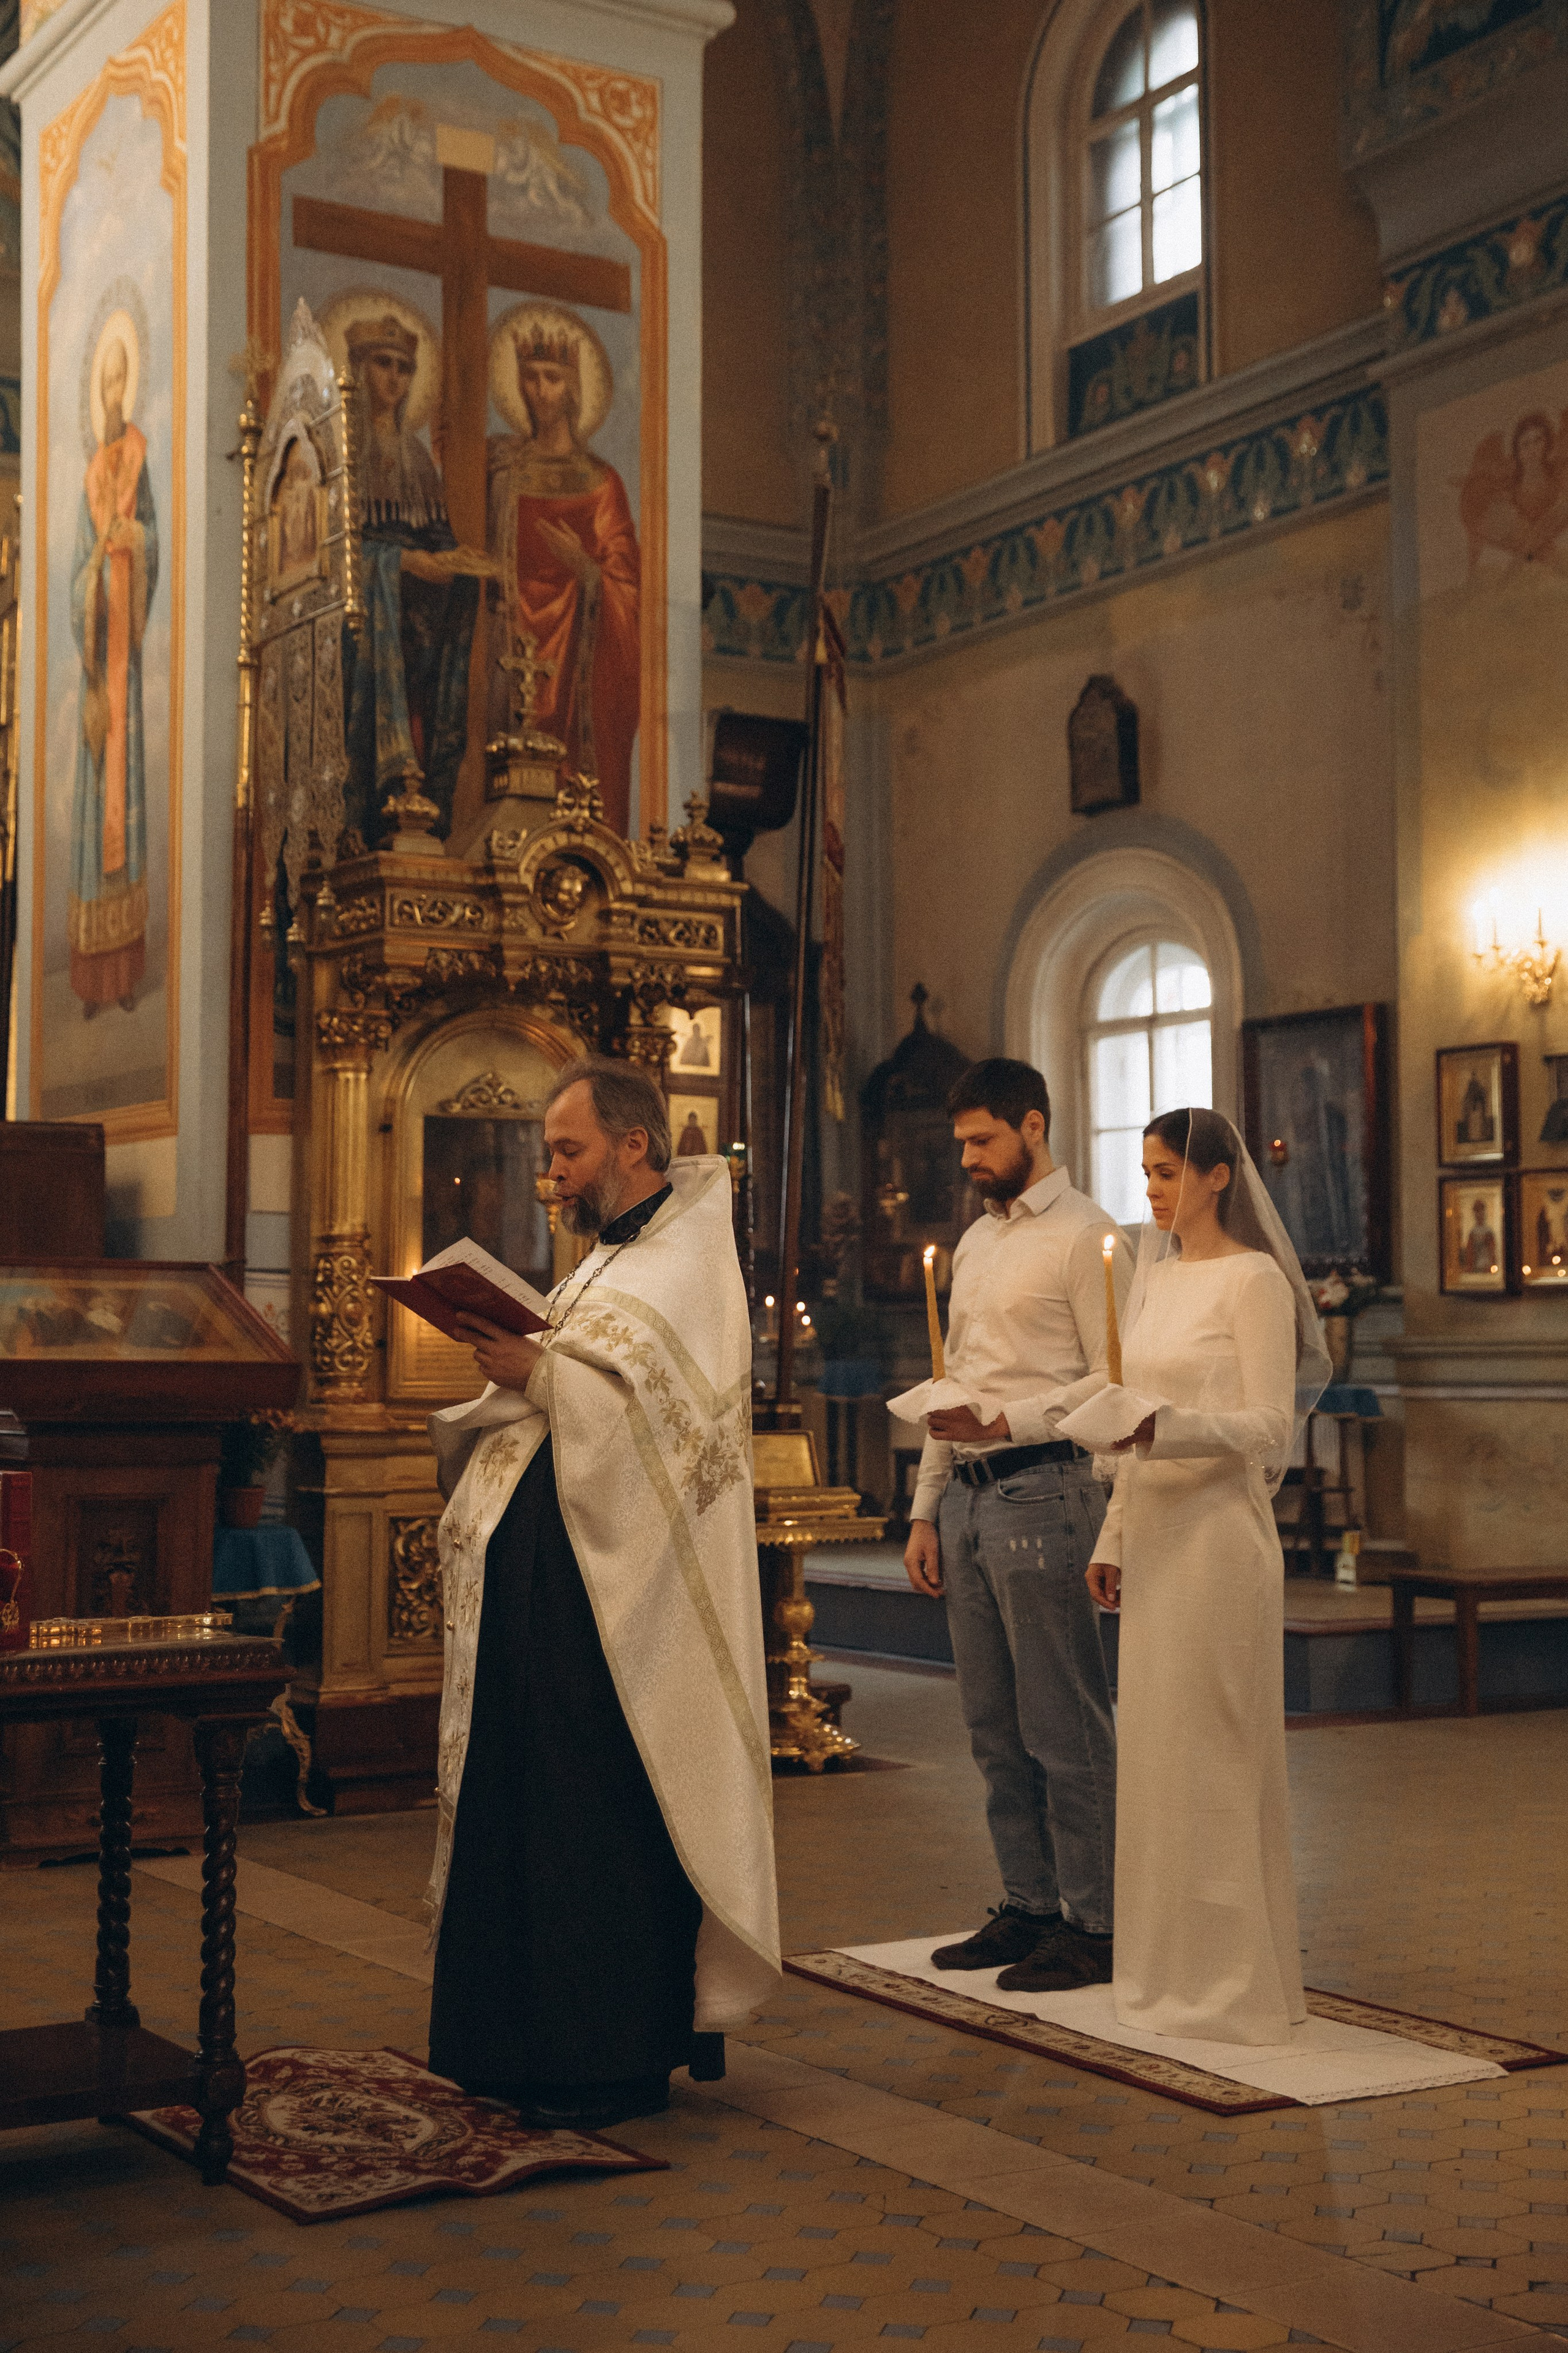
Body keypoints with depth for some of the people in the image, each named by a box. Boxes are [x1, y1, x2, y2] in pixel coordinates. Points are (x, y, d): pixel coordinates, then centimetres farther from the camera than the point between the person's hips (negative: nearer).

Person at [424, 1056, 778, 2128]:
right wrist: (520, 1368, 4)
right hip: (540, 1582, 9)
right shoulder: (610, 1259, 20)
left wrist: (540, 1375, -20)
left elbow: (663, 1409, -22)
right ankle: (535, 2040, 20)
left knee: (602, 1818, -5)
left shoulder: (688, 1264, -9)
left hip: (609, 1591, -9)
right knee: (528, 1806, 11)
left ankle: (616, 2059, 4)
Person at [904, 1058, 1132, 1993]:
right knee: (995, 1727, 12)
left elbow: (1117, 1381, -13)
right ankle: (1028, 1906, 22)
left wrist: (1009, 1422, -22)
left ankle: (1093, 1925, 4)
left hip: (1042, 1489, -8)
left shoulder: (1084, 1235, -6)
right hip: (967, 1496, 8)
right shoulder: (976, 1241, 20)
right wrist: (926, 1509, 18)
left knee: (1065, 1729, -4)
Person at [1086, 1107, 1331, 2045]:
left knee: (1211, 1752, -4)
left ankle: (1231, 1978, 6)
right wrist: (1114, 1537, 17)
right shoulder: (1155, 1275, 15)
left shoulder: (1253, 1280, -9)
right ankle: (1173, 1966, 19)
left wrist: (1165, 1429, -28)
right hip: (1156, 1531, 8)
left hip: (1219, 1529, -8)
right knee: (1155, 1747, 10)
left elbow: (1269, 1424, -15)